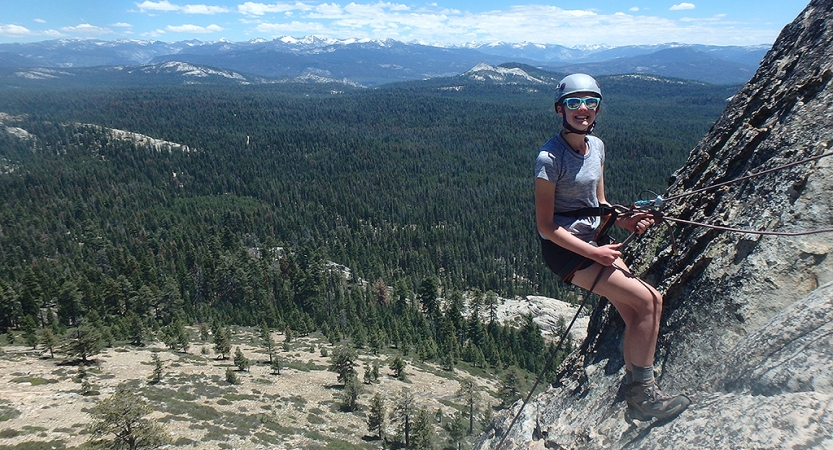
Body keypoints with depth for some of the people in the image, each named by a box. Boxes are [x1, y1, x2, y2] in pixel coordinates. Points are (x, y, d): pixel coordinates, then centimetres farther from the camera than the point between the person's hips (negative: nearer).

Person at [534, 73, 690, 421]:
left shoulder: (596, 146, 7)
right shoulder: (549, 158, -18)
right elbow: (545, 225, -17)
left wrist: (623, 221, -3)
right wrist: (593, 252, -18)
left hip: (596, 241, 8)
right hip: (565, 249, -8)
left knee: (636, 316, 3)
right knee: (648, 301, -13)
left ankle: (635, 395, 22)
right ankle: (644, 395, 3)